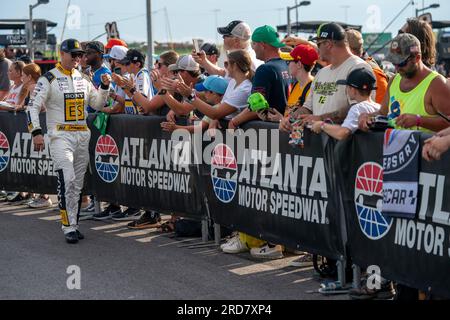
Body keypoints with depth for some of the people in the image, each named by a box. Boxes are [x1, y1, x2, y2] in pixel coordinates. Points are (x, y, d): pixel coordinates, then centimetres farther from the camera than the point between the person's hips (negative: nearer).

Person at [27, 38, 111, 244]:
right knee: (67, 180, -16)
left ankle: (73, 226, 16)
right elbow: (33, 106, -7)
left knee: (78, 184, 8)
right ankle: (69, 227, -12)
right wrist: (36, 132, -18)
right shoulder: (49, 79, -5)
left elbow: (97, 104, 15)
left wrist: (105, 87, -2)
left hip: (82, 136, 6)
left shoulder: (83, 79, 12)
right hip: (60, 136, -6)